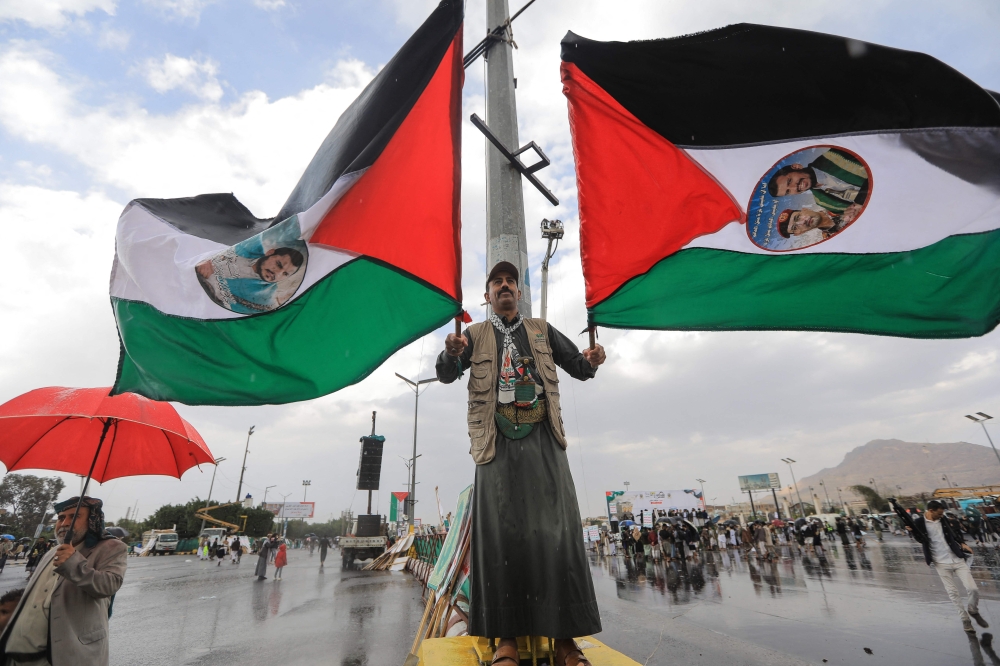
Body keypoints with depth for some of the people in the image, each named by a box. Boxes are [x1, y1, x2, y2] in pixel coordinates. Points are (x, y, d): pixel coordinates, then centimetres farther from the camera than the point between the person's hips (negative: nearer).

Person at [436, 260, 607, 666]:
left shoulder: (542, 331, 17)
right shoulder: (476, 335, 13)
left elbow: (579, 368, 14)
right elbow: (446, 375, 2)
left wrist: (591, 361, -10)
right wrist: (451, 353, -22)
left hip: (542, 439, 1)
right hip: (498, 442, -1)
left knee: (555, 530, -1)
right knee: (502, 533, -1)